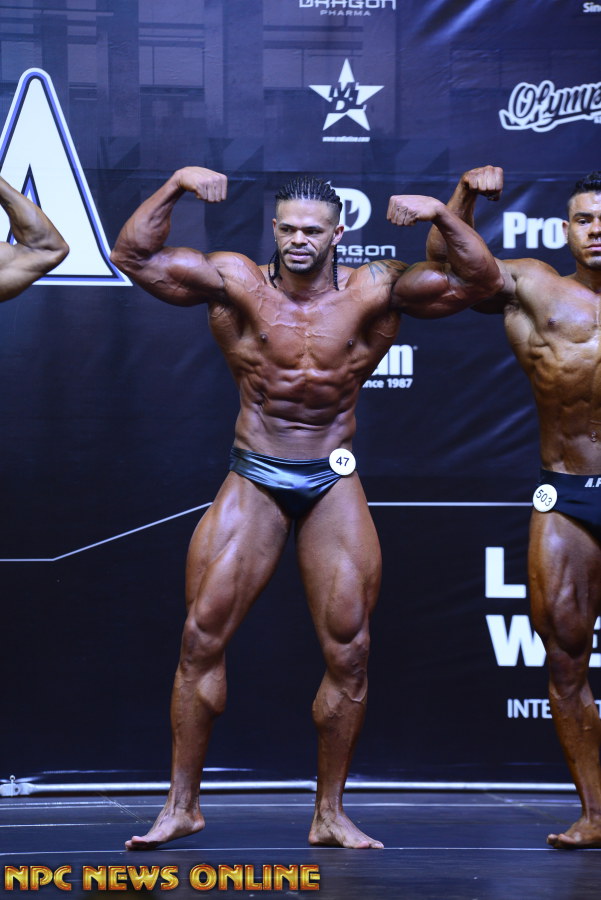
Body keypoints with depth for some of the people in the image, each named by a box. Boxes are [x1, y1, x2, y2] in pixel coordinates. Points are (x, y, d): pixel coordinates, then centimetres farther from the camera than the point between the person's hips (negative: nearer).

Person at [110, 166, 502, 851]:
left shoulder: (374, 292, -2)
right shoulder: (237, 283, -3)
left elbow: (478, 282, -4)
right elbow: (133, 257, -5)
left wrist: (441, 216, -17)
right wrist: (175, 186, -15)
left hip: (334, 485, 1)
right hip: (253, 481, -1)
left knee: (348, 653, 0)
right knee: (201, 639, -5)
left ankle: (329, 814, 13)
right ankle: (181, 806, 6)